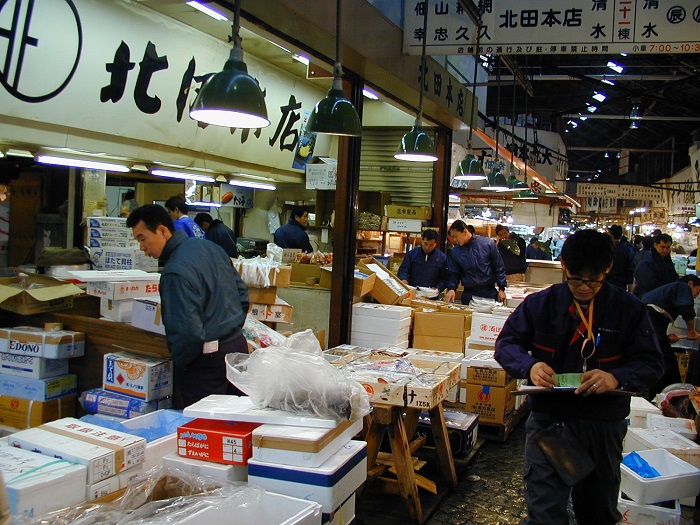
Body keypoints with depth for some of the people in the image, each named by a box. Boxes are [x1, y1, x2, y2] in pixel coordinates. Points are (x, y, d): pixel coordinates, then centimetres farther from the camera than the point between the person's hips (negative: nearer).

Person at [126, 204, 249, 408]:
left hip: (207, 361, -9)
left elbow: (188, 332, -25)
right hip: (238, 345, 9)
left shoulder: (175, 273, -21)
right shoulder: (210, 247, 6)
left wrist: (179, 361, -8)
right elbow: (242, 294, 16)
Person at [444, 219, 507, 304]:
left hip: (489, 293, -2)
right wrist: (451, 288, -11)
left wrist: (501, 288, -1)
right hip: (468, 295, 2)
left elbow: (499, 268, 1)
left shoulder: (487, 243, -4)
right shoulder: (455, 252, 2)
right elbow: (453, 274, 8)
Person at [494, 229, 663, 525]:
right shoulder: (540, 304, -4)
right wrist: (529, 366, -23)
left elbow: (651, 363, -5)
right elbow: (506, 343, -1)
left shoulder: (629, 309, -4)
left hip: (605, 425, 2)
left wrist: (617, 377, -27)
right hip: (548, 418, -1)